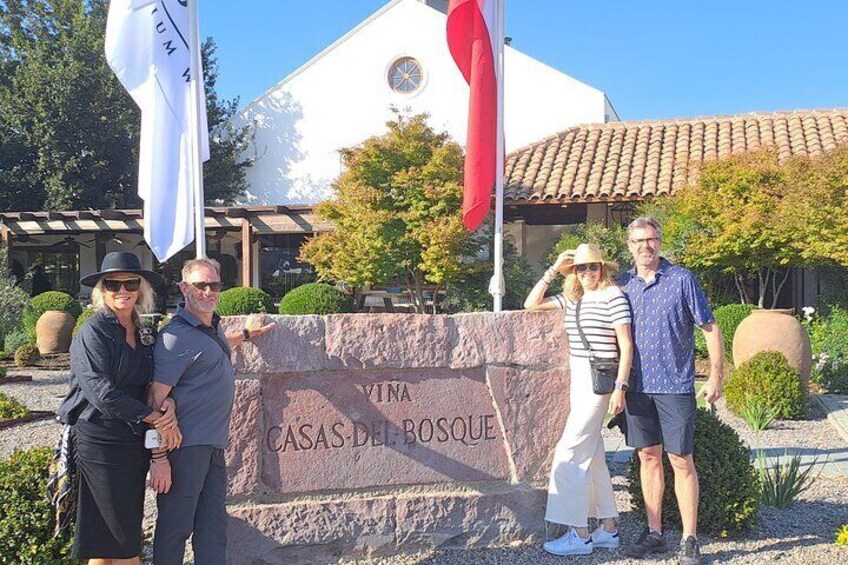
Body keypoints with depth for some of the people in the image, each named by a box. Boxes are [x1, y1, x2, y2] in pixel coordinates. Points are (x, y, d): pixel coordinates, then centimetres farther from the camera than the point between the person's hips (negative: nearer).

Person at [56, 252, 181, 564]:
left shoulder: (144, 334, 13)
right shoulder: (94, 330, -8)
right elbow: (99, 389, -18)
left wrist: (168, 403, -10)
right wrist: (156, 417, -15)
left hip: (135, 442, 7)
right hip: (100, 441, -7)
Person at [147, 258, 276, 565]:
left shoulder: (212, 325, 12)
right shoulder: (176, 336, -14)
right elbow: (156, 399, -18)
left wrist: (245, 334, 45)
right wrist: (159, 457, -21)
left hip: (213, 444, 9)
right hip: (186, 445, -9)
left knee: (213, 527, 12)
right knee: (176, 525, 0)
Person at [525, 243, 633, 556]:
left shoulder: (613, 296, -8)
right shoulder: (571, 298, 12)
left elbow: (626, 345, -11)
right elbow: (531, 304, 11)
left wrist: (620, 387, -16)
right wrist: (552, 271, 4)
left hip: (599, 379, -8)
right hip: (578, 378, 8)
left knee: (570, 452, -10)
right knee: (592, 454, 12)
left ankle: (580, 534, -4)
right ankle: (608, 528, 21)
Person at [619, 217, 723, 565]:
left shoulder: (682, 280, -4)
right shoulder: (623, 284, 7)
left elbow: (710, 329, -1)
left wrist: (715, 377, -5)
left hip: (675, 385, -4)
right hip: (638, 386, 4)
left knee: (681, 461, 0)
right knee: (648, 457, 10)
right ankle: (654, 534, 20)